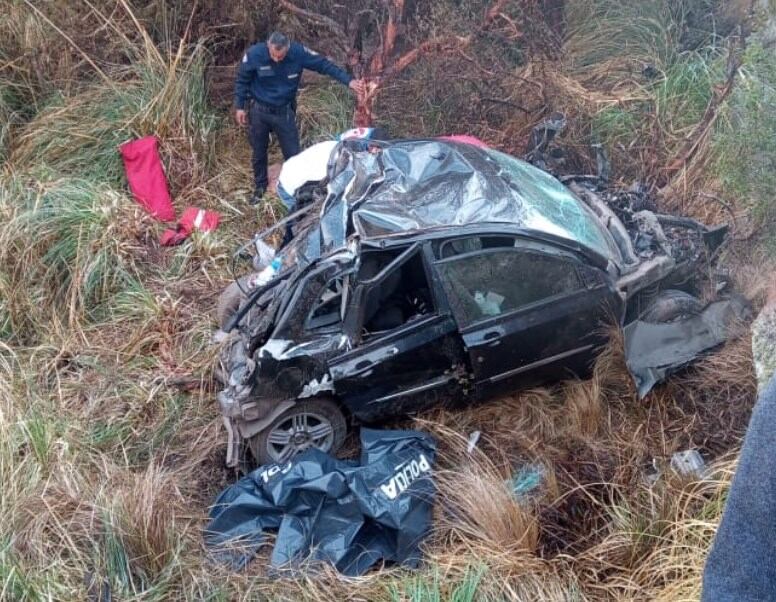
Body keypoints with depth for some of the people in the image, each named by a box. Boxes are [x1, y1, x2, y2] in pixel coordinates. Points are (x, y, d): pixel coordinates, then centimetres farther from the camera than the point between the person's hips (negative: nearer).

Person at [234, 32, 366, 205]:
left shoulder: (298, 52, -22)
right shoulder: (254, 54, -23)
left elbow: (324, 65, -14)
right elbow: (242, 80, -7)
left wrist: (349, 81, -19)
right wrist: (239, 106, -4)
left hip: (284, 111, 0)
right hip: (259, 111, 0)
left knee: (293, 153, 6)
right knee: (259, 152, 15)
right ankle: (260, 187, 36)